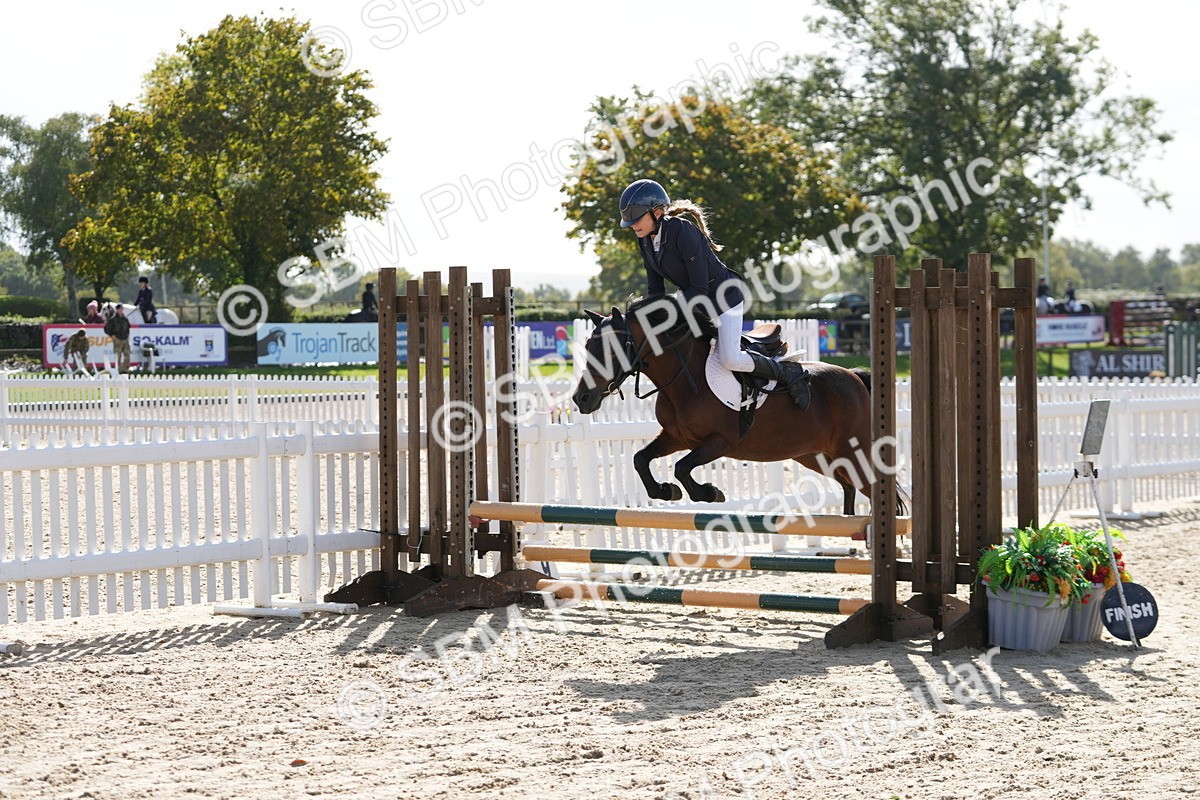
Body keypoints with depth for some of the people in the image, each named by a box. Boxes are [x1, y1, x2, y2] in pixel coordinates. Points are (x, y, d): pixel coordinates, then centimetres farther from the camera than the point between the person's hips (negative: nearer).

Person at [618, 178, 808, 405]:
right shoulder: (645, 240, -5)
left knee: (730, 359, -22)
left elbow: (699, 288, -29)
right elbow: (655, 288, 1)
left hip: (724, 295, -9)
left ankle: (787, 373, 2)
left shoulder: (682, 232, -31)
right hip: (695, 299, 9)